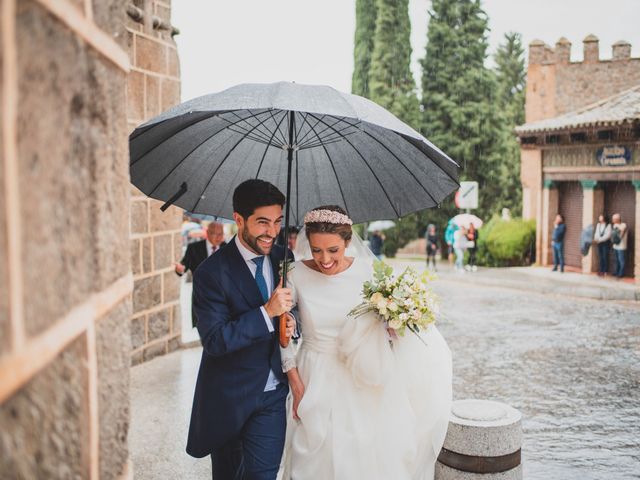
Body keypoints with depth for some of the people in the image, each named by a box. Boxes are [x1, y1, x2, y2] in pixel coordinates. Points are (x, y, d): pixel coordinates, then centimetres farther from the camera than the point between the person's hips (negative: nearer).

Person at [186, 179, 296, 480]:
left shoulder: (284, 259, -1)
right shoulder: (212, 272, -18)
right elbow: (214, 340, -23)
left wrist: (292, 323, -9)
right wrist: (267, 312, -30)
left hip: (272, 394, 3)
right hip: (228, 397, -3)